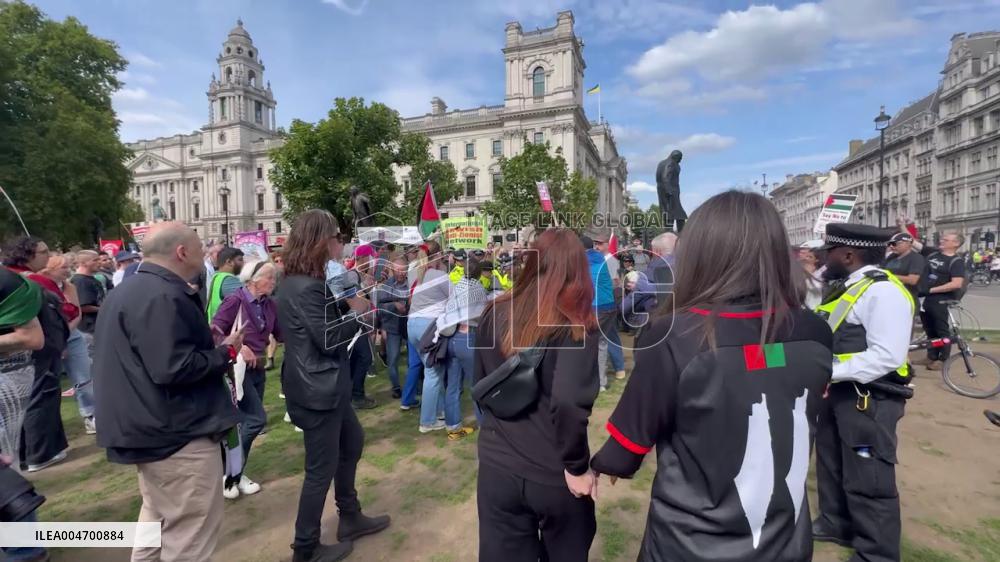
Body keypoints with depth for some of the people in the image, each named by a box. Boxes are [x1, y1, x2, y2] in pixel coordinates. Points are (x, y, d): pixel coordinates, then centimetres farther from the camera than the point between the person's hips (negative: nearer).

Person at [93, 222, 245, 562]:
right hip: (177, 433, -11)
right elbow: (173, 368, -29)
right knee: (190, 534, 2)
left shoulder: (127, 290, 13)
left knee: (157, 517, 26)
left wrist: (214, 346, 16)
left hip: (149, 428, 11)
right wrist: (226, 352, -14)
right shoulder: (162, 297, -22)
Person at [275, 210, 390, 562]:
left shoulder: (295, 281, 7)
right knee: (321, 468, 5)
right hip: (318, 389, -11)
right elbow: (328, 339, -22)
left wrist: (346, 304, 2)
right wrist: (358, 312, -10)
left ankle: (350, 518, 39)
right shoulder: (307, 287, -24)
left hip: (324, 384, 11)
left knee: (352, 443, 23)